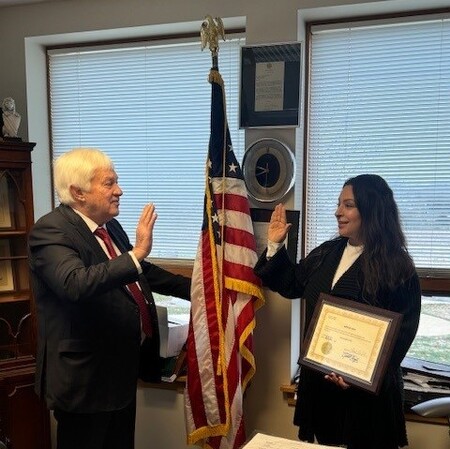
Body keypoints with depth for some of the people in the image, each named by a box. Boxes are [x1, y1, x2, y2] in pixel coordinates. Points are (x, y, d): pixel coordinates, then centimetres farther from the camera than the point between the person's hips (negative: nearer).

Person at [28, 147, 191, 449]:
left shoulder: (111, 226, 8)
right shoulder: (51, 231, -19)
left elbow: (142, 272, 21)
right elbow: (76, 284, -37)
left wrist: (197, 288, 19)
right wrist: (137, 253, -36)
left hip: (122, 370, 9)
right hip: (85, 378, -8)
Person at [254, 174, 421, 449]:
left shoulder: (398, 267, -13)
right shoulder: (327, 253, 7)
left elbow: (402, 332, -16)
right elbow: (290, 285, 17)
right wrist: (276, 245, 7)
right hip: (318, 379, 6)